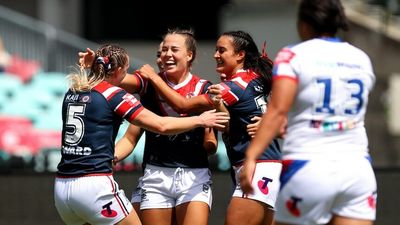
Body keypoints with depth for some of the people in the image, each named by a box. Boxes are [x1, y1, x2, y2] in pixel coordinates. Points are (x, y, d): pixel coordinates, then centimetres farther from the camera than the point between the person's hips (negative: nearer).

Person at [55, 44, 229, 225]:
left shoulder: (71, 93, 12)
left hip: (61, 187, 7)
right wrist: (200, 120, 7)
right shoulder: (113, 94, -5)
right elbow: (161, 125, -5)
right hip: (94, 186, -7)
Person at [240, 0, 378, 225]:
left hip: (309, 170, -4)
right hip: (357, 170, 4)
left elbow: (277, 111, -15)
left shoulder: (293, 56, -4)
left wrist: (251, 156, -19)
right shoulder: (362, 59, 11)